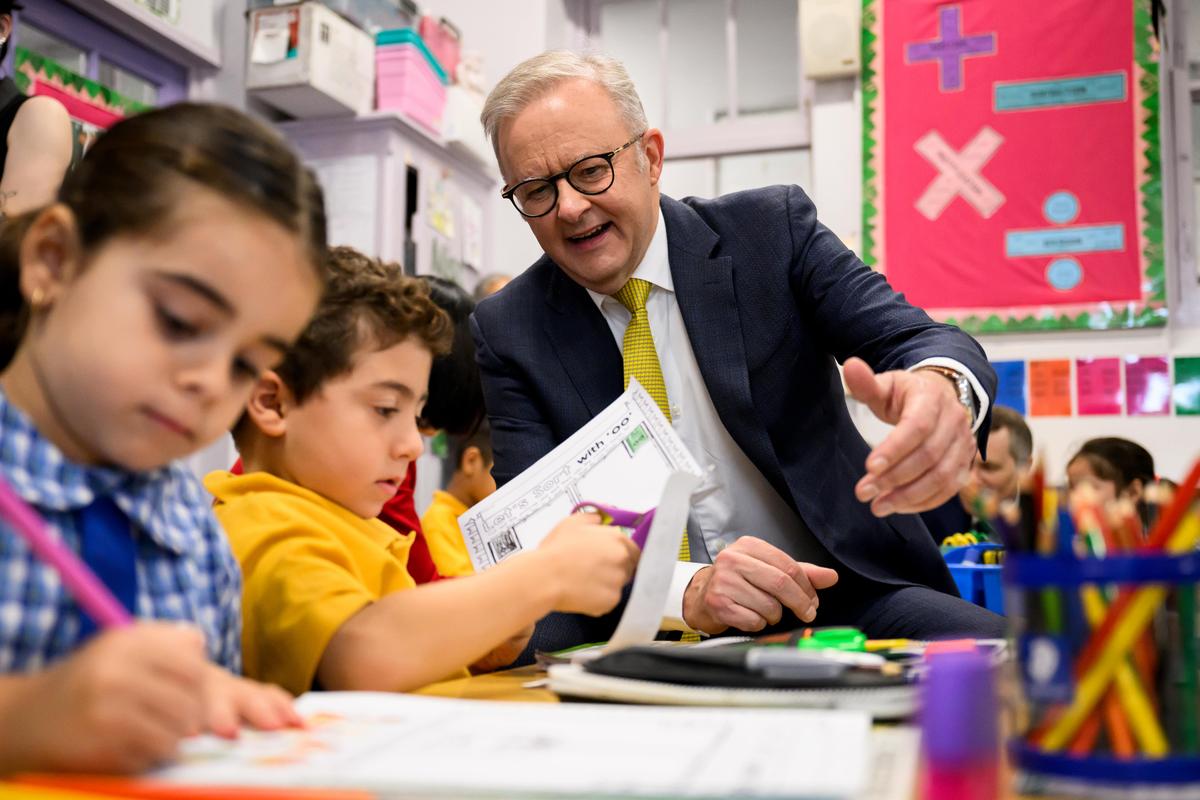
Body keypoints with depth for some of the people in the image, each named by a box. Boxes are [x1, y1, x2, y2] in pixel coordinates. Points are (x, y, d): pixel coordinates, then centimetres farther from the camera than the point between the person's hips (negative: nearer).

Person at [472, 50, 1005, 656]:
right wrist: (685, 590, -27)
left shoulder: (772, 228, -1)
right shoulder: (508, 330, 0)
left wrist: (940, 387, -37)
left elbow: (908, 337, -11)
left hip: (843, 591, 2)